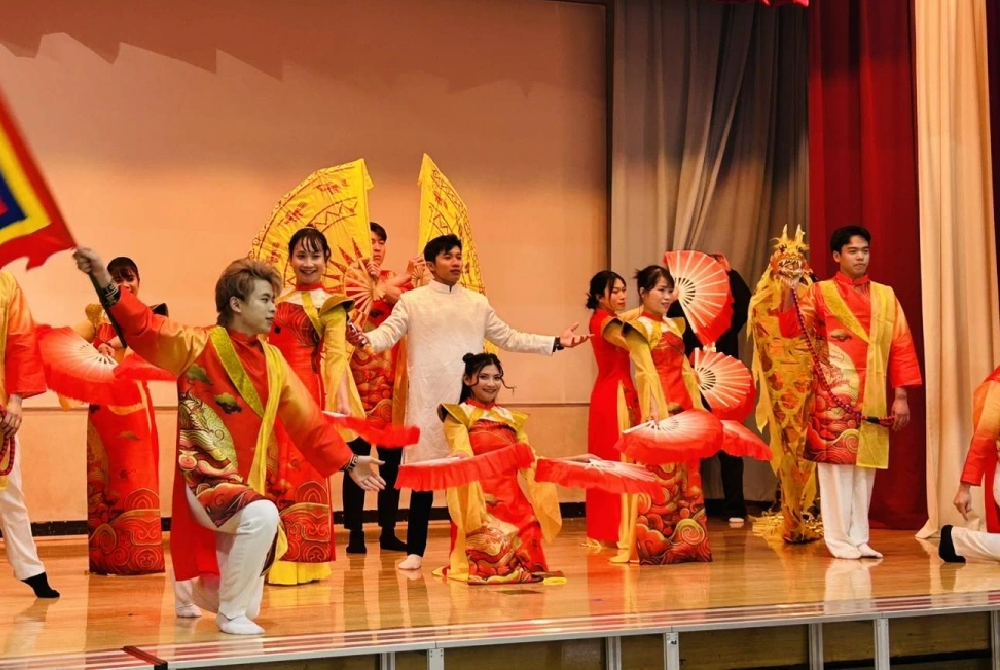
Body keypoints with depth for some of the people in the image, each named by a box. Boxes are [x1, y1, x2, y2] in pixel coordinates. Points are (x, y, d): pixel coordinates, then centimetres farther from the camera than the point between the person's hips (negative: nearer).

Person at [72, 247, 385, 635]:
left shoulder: (273, 361, 6)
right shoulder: (197, 345, -7)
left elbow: (307, 419, 10)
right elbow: (143, 327, -18)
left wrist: (348, 463, 7)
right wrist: (105, 282, -33)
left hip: (246, 484, 6)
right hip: (204, 480, -6)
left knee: (248, 604, 12)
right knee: (262, 516, -36)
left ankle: (190, 593, 49)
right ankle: (231, 613, -14)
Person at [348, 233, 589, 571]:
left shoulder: (478, 303, 12)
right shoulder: (412, 301, 3)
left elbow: (509, 338, 14)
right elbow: (388, 333, -9)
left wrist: (556, 342, 9)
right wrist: (364, 339, -32)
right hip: (428, 401, -3)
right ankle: (415, 551, 7)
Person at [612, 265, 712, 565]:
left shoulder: (674, 325, 20)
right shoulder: (639, 327, -2)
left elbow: (685, 370, 18)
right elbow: (646, 371, -12)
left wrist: (697, 406, 12)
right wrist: (655, 410, -22)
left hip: (683, 405, 7)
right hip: (660, 406, -7)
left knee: (686, 475, 6)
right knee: (660, 473, -8)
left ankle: (686, 541, 10)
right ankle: (654, 544, -4)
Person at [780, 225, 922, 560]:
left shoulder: (885, 296, 11)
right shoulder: (819, 293, 2)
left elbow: (901, 346, 8)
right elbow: (790, 328, -14)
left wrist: (901, 396, 2)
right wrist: (790, 287, -28)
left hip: (872, 398, 4)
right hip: (834, 397, -4)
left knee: (865, 466, 7)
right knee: (836, 463, -4)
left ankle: (859, 538, 15)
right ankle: (839, 540, 2)